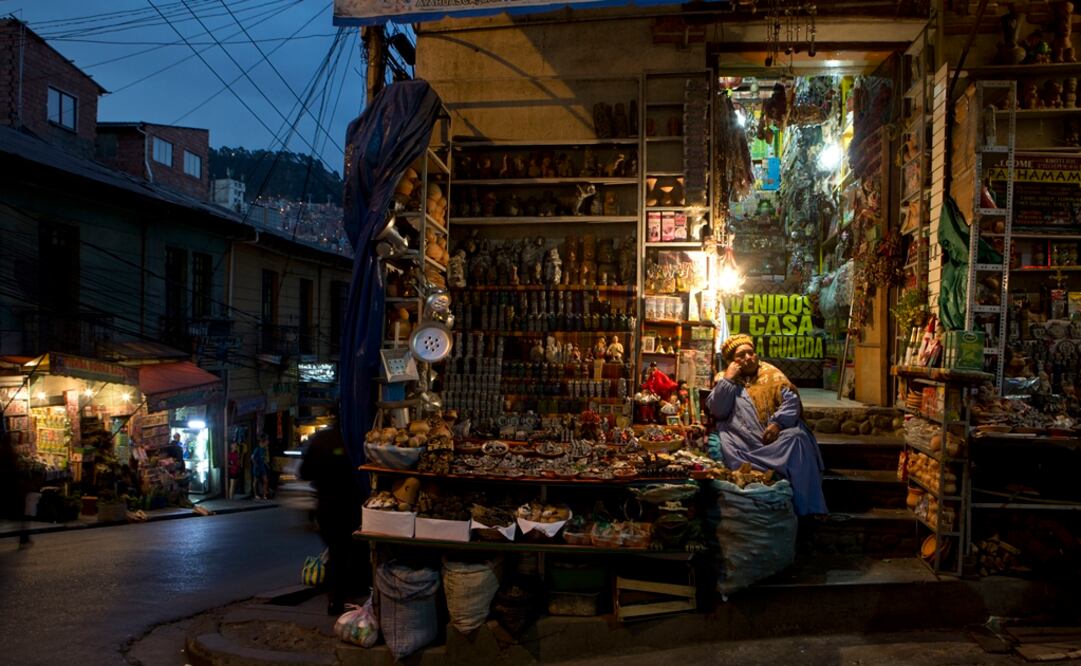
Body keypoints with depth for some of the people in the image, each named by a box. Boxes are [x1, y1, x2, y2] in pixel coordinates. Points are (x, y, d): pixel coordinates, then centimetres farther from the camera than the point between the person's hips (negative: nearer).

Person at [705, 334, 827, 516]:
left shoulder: (771, 373, 14)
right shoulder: (723, 379, 15)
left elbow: (792, 400, 1)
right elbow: (717, 411, -1)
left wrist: (778, 423, -16)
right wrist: (728, 379, -4)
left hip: (776, 433, 1)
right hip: (742, 438, 0)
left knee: (796, 438, -30)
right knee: (728, 447, -33)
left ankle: (805, 507, -28)